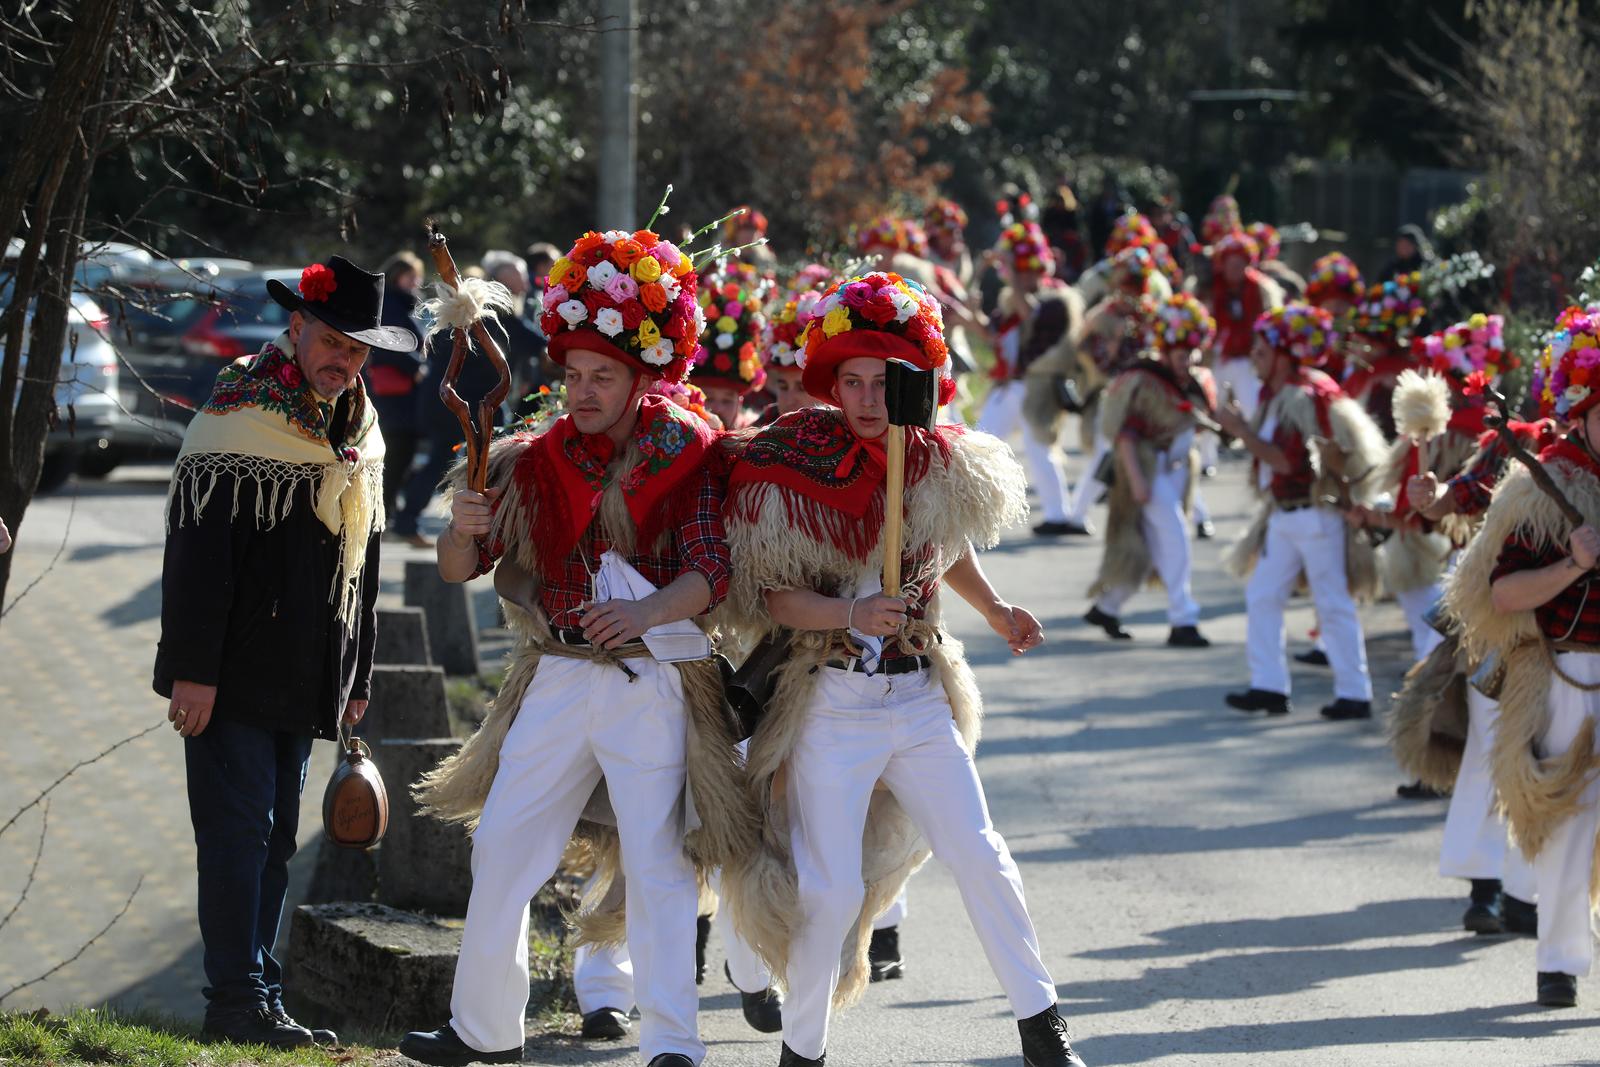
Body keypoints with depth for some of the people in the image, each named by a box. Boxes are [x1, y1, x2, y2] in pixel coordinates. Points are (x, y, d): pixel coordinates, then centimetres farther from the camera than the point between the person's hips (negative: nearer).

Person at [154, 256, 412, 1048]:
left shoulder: (357, 436, 13)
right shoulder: (240, 418, -12)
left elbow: (361, 565, 20)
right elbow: (198, 557, -16)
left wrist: (357, 677, 18)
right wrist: (192, 670, -19)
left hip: (303, 684, 8)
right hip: (233, 677, -8)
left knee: (274, 839, 10)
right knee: (239, 832, -8)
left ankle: (258, 1000, 15)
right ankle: (238, 1003, -6)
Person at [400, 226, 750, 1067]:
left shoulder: (688, 455, -4)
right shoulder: (538, 460, 5)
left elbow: (709, 572, -14)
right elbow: (459, 570, 3)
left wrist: (647, 612, -34)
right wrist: (463, 530, -21)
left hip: (651, 679, -4)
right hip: (555, 678, 4)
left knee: (654, 857, -10)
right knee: (500, 847, 7)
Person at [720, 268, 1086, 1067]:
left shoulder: (941, 466, 2)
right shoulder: (793, 467, -11)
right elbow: (766, 594, -11)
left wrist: (994, 611, 12)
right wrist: (847, 615, -26)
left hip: (919, 697, 4)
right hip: (828, 702, -4)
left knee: (979, 856, 1)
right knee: (830, 887, -5)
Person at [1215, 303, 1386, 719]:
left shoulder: (1310, 396, -17)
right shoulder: (1274, 396, 11)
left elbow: (1289, 462, -22)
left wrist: (1242, 432, -17)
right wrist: (1240, 428, 3)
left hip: (1316, 511, -9)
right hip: (1283, 514, 9)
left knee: (1333, 603, -3)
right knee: (1262, 597, 6)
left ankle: (1355, 694, 2)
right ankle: (1269, 686, 10)